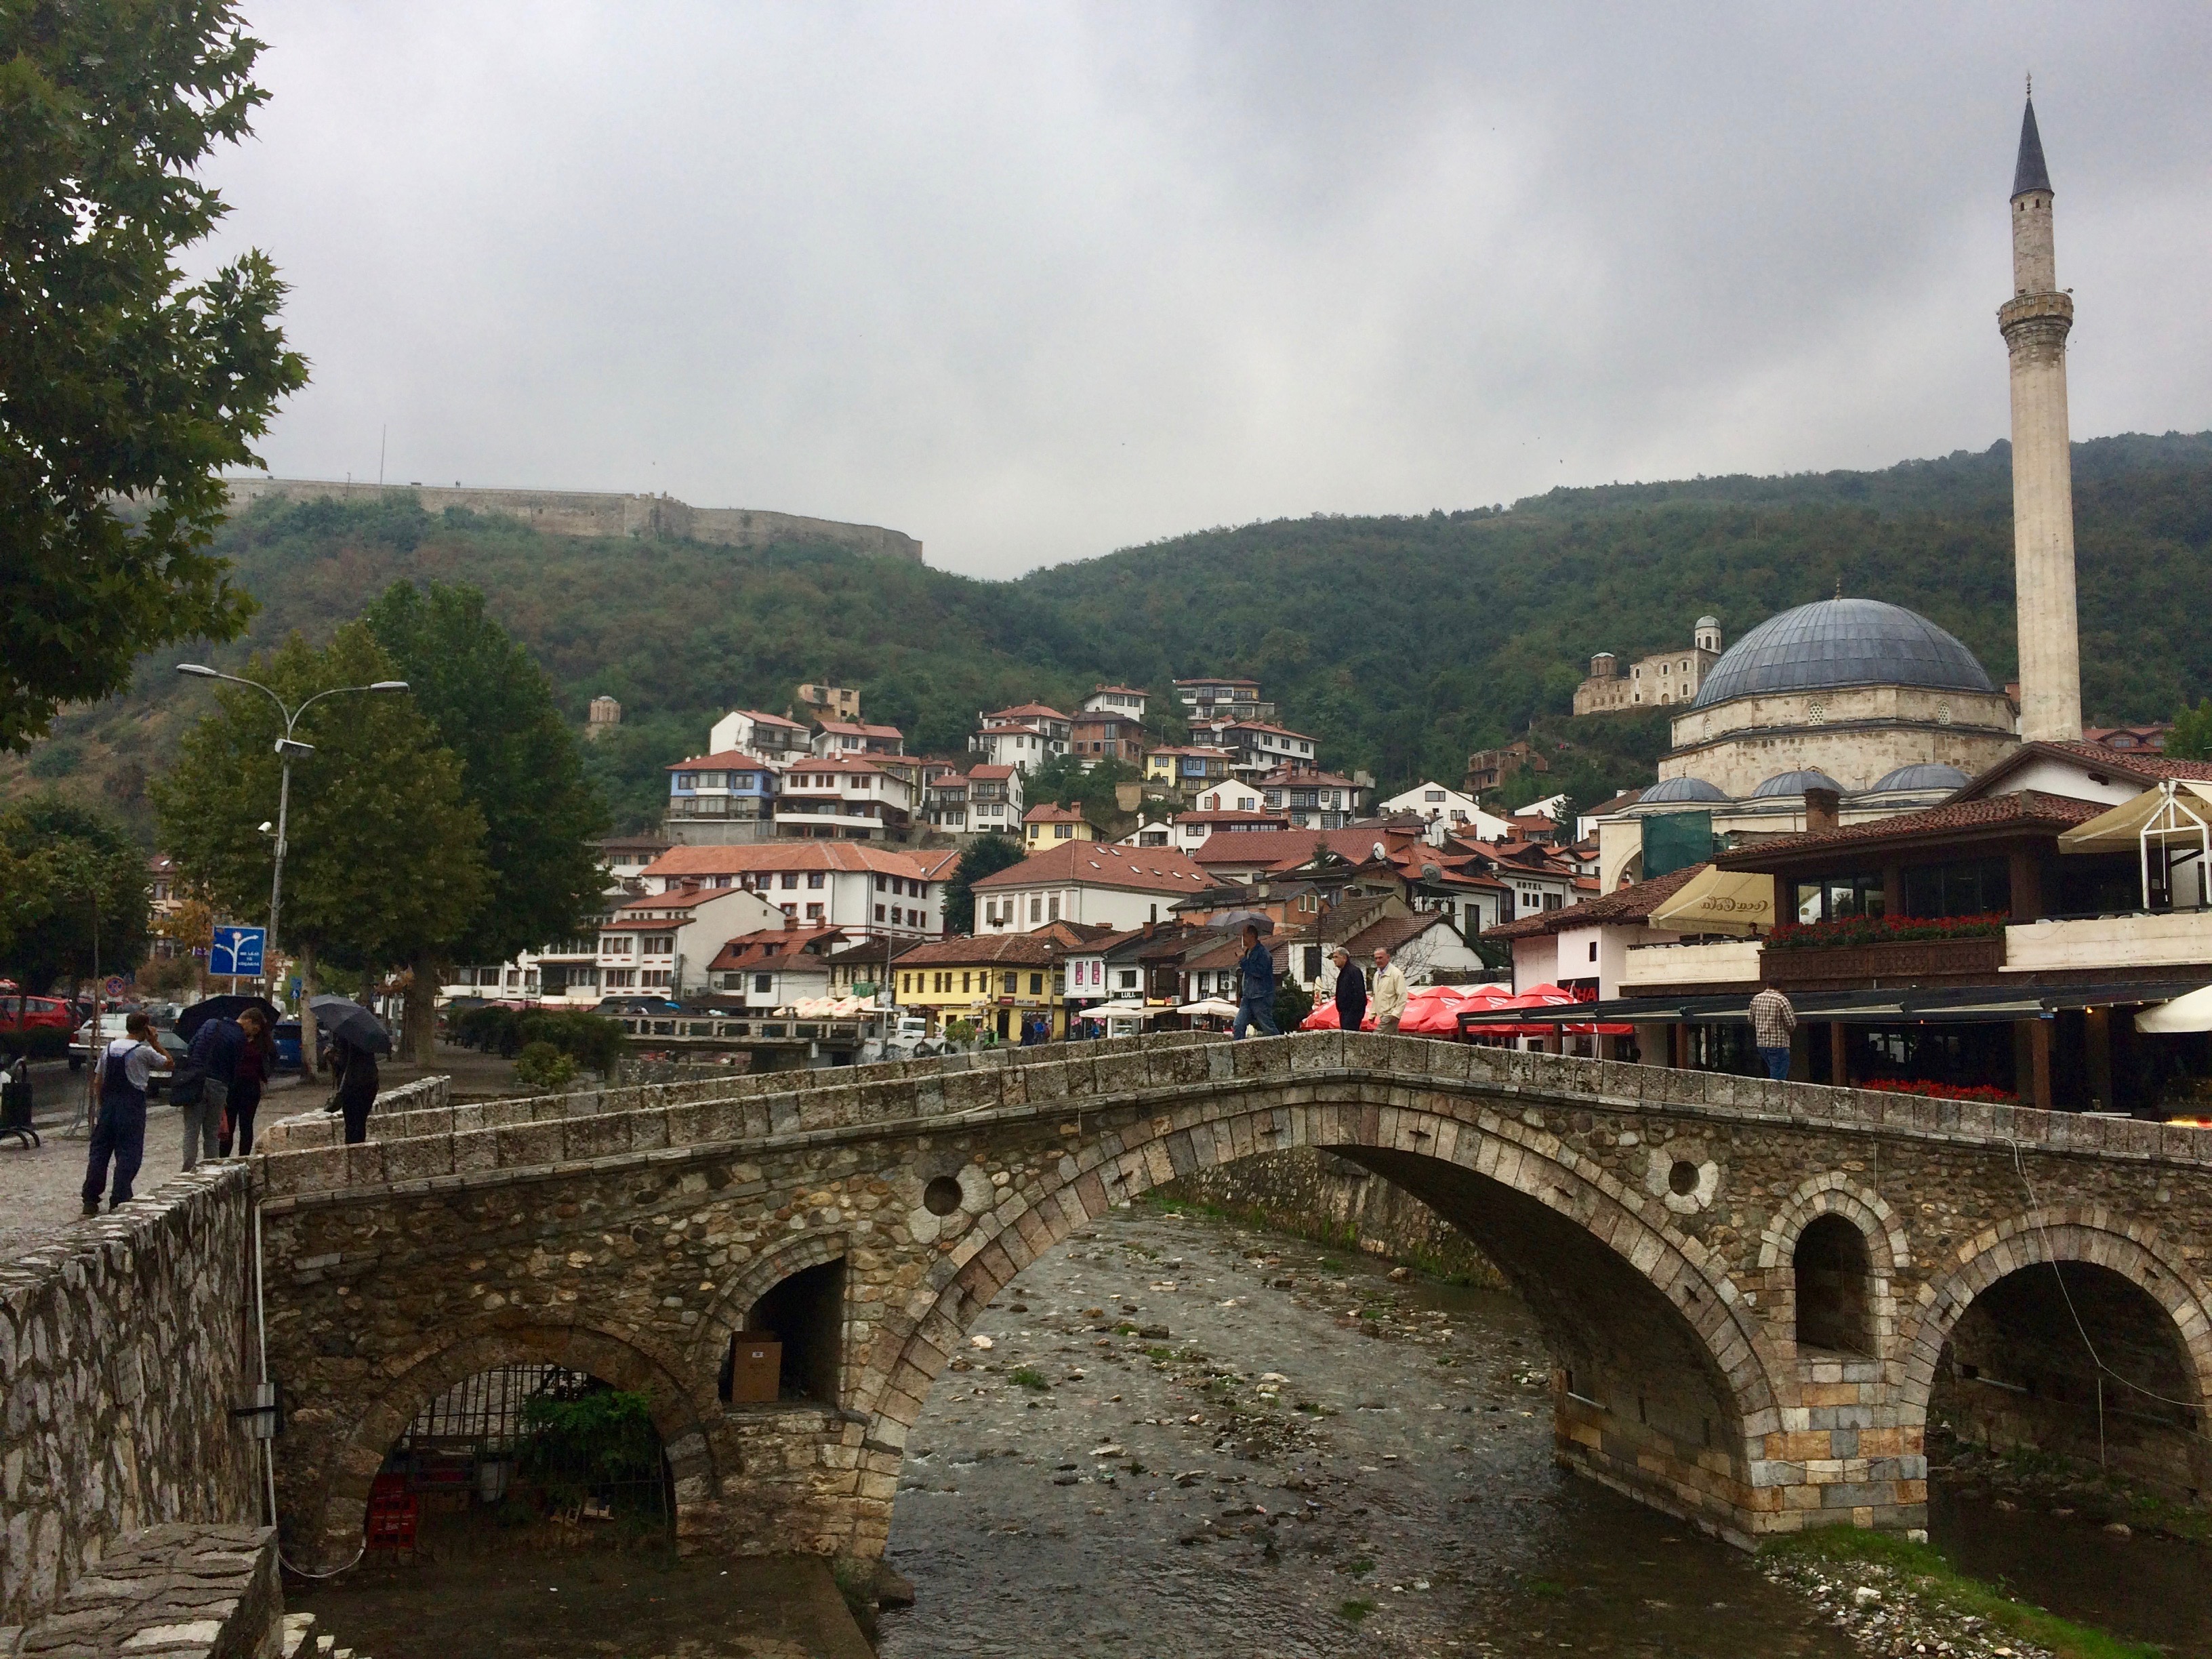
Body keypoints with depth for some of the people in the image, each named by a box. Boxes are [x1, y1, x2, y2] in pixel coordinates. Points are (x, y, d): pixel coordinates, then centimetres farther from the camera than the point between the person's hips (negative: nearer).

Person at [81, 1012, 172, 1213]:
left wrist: (103, 1105, 20)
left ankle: (90, 1200, 12)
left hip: (109, 1104, 5)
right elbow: (169, 1064, 4)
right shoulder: (144, 1051, -8)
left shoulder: (109, 1048, 8)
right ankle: (119, 1200, -2)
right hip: (132, 1106, -5)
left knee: (99, 1151, 10)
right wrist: (154, 1043, 9)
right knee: (128, 1154, 1)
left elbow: (100, 1081, 11)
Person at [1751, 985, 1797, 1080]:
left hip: (1761, 1043, 6)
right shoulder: (1781, 1000, -14)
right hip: (1778, 1044, -6)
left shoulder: (1756, 999, 5)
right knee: (1778, 1078, -1)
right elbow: (1792, 1023, -14)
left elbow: (1751, 1021, 13)